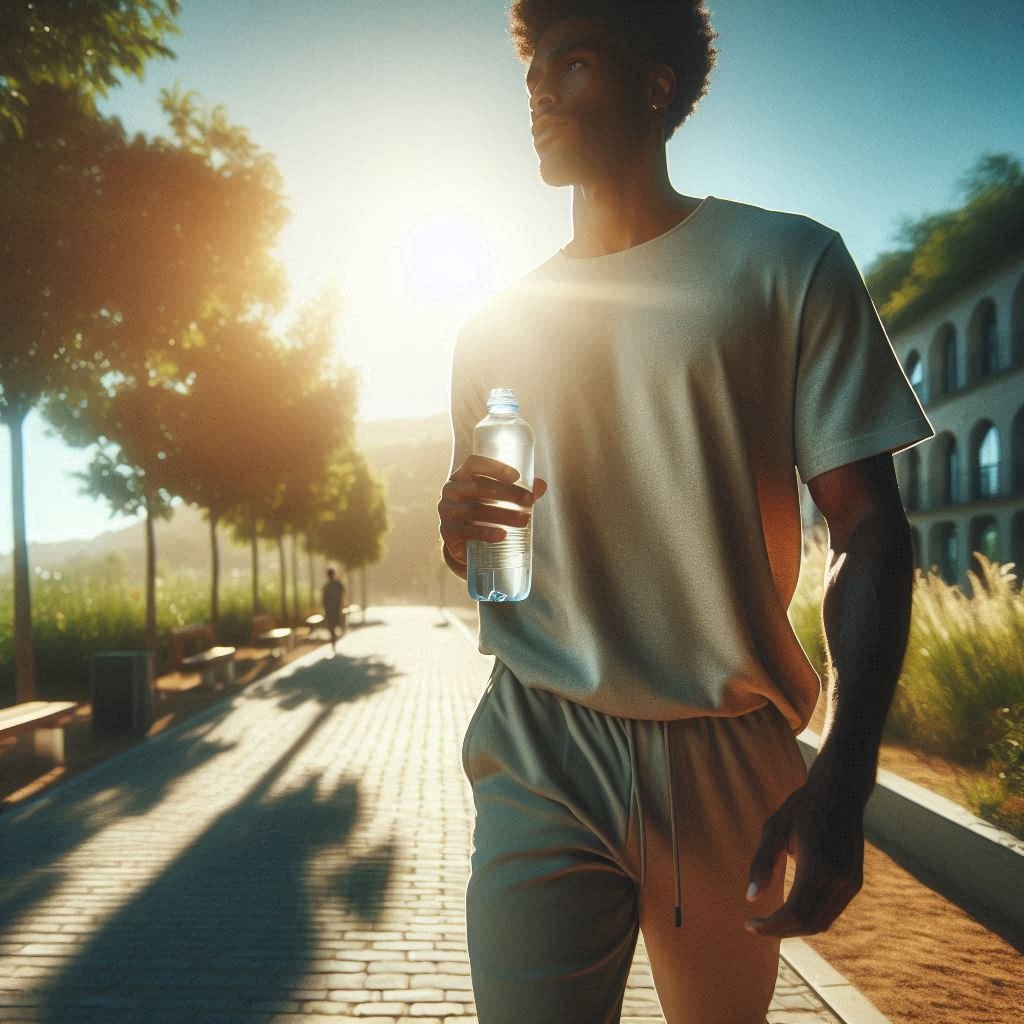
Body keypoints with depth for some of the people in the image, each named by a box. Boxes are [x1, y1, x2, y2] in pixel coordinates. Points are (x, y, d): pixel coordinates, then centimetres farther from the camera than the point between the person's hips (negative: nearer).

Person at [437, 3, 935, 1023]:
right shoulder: (496, 324, 12)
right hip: (538, 755, 2)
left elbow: (867, 528, -4)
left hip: (730, 756, -1)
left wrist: (845, 776, -16)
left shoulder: (785, 263, 1)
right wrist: (459, 527, -6)